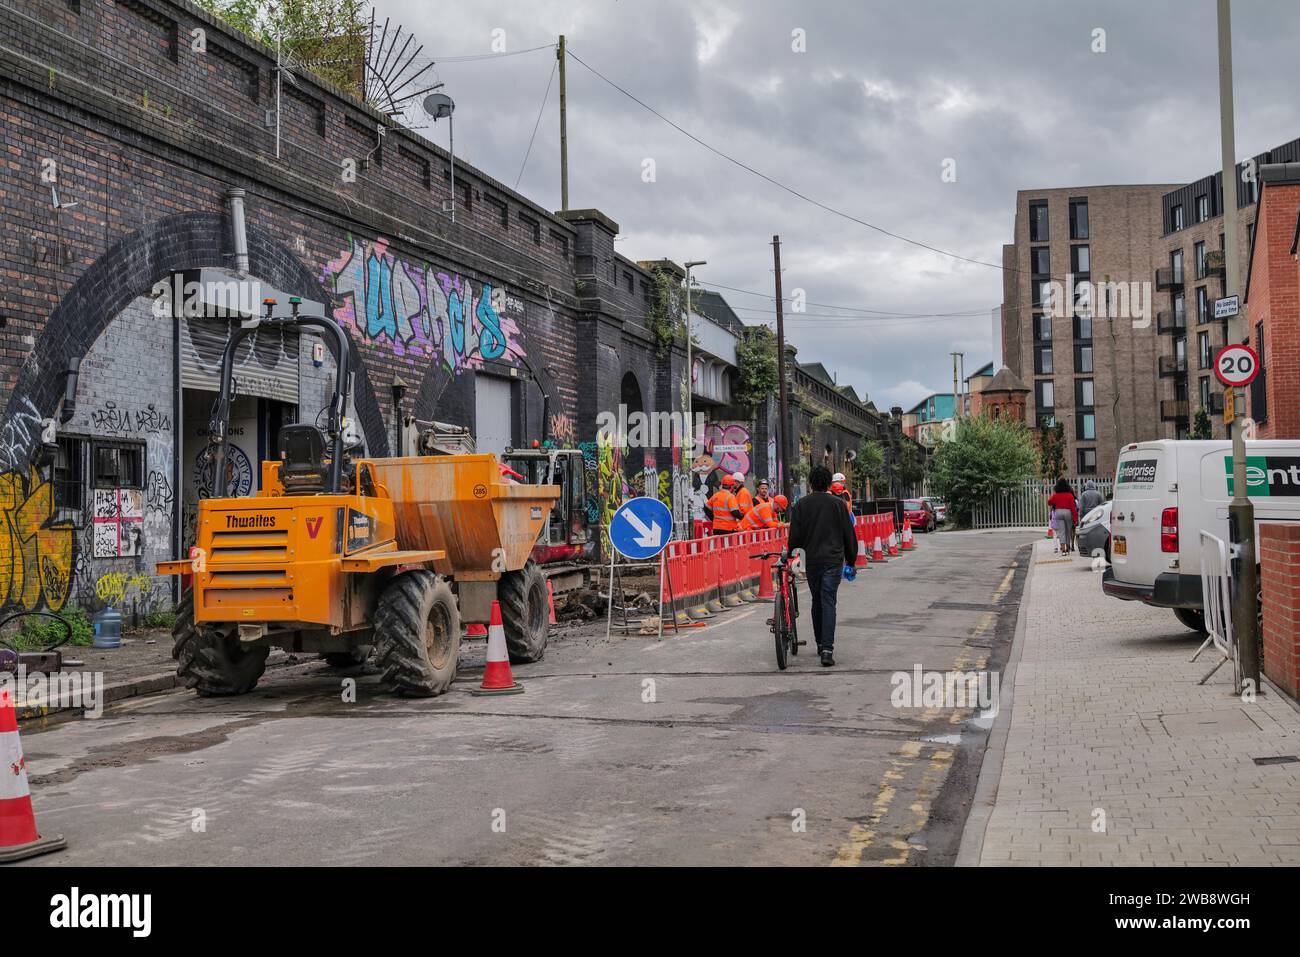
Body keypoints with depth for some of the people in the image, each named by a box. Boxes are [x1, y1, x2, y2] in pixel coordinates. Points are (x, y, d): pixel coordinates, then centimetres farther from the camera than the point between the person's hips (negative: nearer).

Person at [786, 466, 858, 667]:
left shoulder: (801, 505, 1)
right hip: (833, 560, -1)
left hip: (811, 560, 1)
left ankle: (820, 643, 26)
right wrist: (851, 559, 14)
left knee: (817, 602, 17)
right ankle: (827, 649, -17)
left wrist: (790, 551, 18)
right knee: (828, 602, -6)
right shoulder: (838, 504, 1)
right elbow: (849, 534, 4)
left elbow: (795, 535, -2)